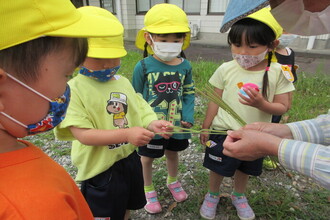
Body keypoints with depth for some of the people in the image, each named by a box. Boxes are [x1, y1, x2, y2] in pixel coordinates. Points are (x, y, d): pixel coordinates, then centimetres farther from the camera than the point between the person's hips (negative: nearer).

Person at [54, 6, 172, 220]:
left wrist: (152, 124, -20)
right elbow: (83, 134, -25)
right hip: (101, 169, -5)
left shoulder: (124, 83, -1)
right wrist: (126, 134, -34)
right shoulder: (74, 90, -20)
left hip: (130, 160, 6)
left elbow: (137, 112, 3)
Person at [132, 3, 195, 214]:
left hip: (176, 123, 3)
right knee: (147, 158, 15)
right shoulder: (143, 66, -14)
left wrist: (188, 117, -10)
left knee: (173, 153, 24)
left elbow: (189, 93, 2)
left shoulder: (185, 66, -6)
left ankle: (173, 181, 54)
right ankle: (149, 190, 42)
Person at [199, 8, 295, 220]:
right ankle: (212, 196, 46)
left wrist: (261, 103, -30)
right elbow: (215, 101, -4)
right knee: (218, 169, 16)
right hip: (223, 132, 0)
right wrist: (206, 127, 2)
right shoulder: (226, 69, -12)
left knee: (245, 169, 23)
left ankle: (239, 196, 52)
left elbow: (283, 107, -10)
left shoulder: (278, 73, -13)